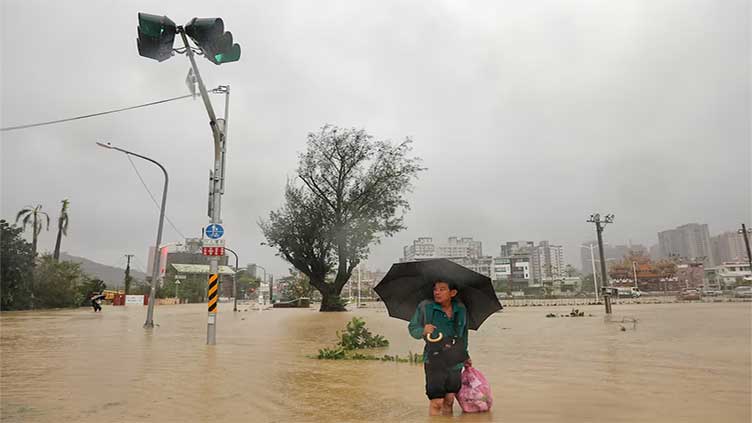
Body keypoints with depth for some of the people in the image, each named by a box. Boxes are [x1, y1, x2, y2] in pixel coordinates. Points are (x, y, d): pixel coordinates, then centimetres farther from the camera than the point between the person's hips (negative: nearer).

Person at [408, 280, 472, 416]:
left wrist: (465, 355, 25)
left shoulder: (461, 309, 4)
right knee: (436, 402, -4)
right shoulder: (425, 307, -7)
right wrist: (423, 331, -21)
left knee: (449, 400, 11)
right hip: (434, 360, -3)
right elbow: (412, 328, 0)